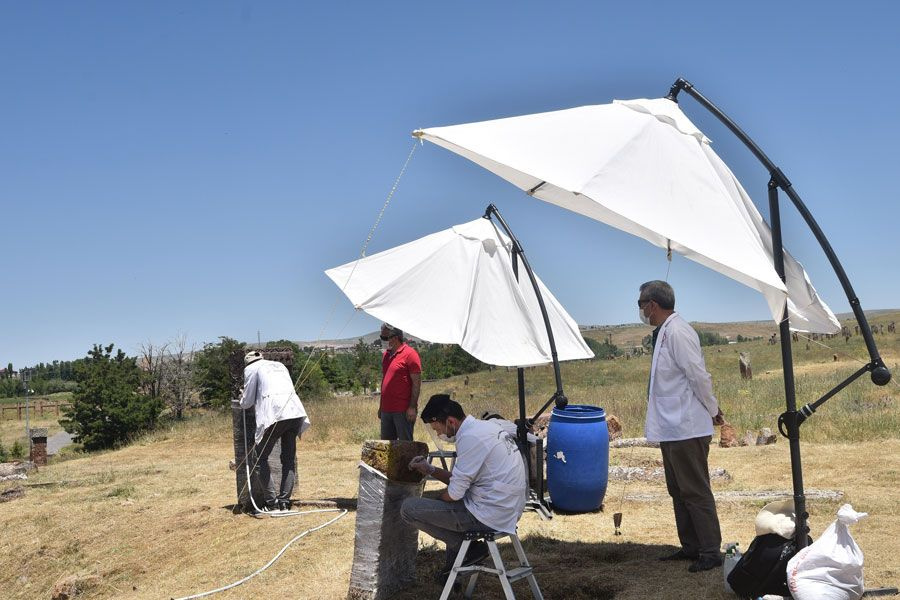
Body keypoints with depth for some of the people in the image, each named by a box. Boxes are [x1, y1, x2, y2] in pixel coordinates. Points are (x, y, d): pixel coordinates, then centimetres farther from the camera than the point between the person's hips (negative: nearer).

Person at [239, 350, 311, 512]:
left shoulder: (251, 368, 12)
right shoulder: (279, 365, 28)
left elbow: (247, 403, 12)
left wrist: (243, 399, 35)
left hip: (274, 415, -5)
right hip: (295, 412, 5)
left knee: (261, 459, 7)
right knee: (289, 459, 14)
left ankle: (272, 503, 0)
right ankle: (284, 502, 10)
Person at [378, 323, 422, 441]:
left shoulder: (409, 354, -8)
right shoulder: (386, 354, 15)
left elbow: (417, 382, -11)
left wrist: (412, 407, -17)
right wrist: (381, 406, 18)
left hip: (403, 410, -8)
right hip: (387, 409, 8)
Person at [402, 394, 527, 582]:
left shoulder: (470, 438, -18)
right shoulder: (487, 426, 12)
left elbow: (455, 492, -15)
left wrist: (436, 502, 5)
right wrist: (430, 470, 16)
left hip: (490, 516, -10)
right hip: (509, 511, 10)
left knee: (408, 508, -8)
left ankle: (469, 548, 0)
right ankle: (452, 567, 31)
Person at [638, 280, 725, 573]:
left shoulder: (677, 332, -18)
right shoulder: (664, 332, 12)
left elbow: (698, 375, -19)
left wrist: (713, 411, -8)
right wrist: (711, 409, 16)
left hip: (687, 428, -10)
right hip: (672, 428, 10)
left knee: (695, 492, -3)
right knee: (679, 491, 17)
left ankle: (710, 552, 6)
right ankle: (690, 547, 27)